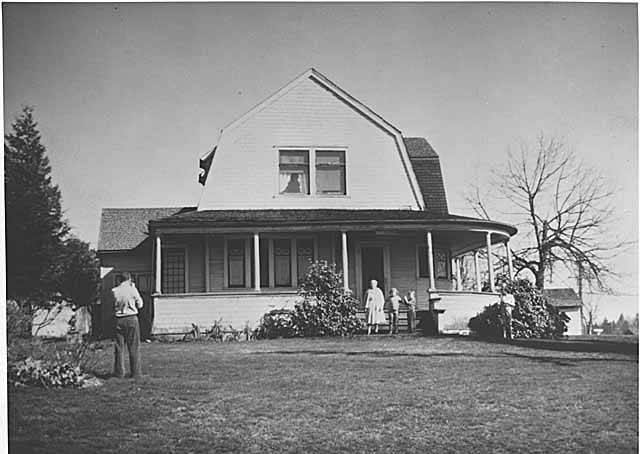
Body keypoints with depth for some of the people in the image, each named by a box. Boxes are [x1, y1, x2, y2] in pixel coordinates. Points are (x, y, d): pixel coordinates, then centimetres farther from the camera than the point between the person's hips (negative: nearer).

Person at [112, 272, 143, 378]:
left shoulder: (115, 291, 0)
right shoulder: (132, 289, -6)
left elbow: (113, 305, 4)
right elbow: (140, 305, 1)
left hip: (119, 319, 2)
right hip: (131, 318, -2)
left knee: (119, 347, 10)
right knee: (134, 347, 4)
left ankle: (119, 372, 12)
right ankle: (135, 372, 5)